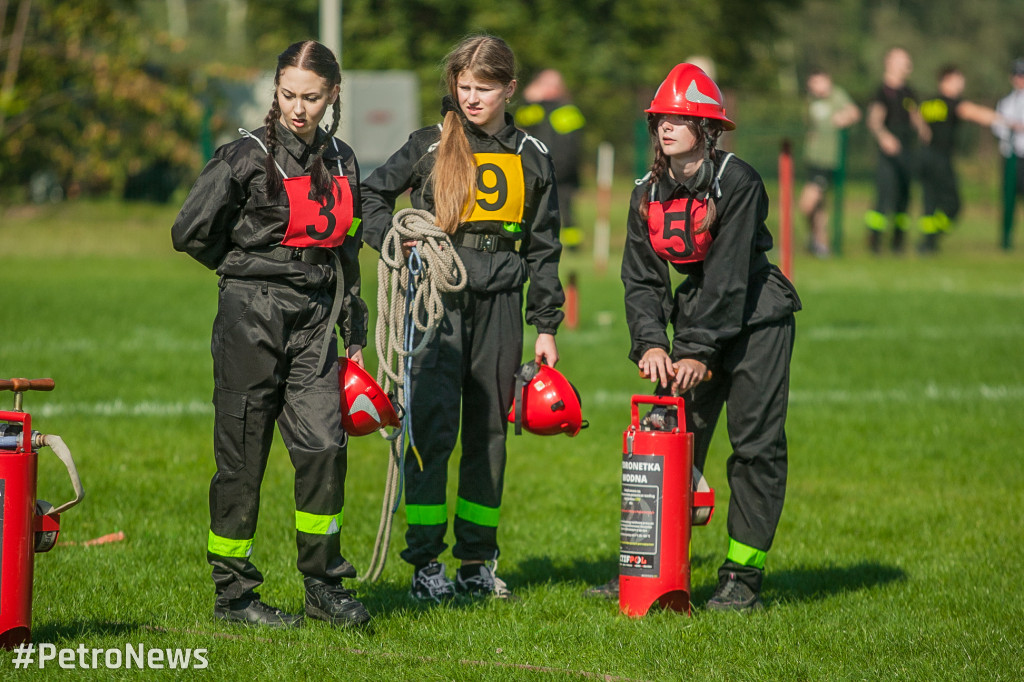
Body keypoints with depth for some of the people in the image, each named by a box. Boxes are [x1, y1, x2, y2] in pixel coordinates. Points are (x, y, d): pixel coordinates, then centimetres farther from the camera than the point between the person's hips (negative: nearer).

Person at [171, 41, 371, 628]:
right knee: (243, 453, 0)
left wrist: (355, 334, 18)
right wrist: (249, 269, 7)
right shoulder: (247, 157, -7)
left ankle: (324, 585, 4)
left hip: (315, 320, 4)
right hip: (251, 317, -4)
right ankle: (233, 593, 10)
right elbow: (190, 232, -5)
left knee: (325, 444, -7)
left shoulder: (341, 162, 10)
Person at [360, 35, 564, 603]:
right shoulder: (429, 146, 3)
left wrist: (546, 327, 9)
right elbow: (370, 197, 11)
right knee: (432, 427, -9)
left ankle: (478, 561, 15)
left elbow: (543, 247, 13)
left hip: (500, 302, 3)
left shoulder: (531, 158, 10)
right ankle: (425, 565, -6)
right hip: (438, 297, -3)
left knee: (488, 429, 7)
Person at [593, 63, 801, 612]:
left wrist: (697, 351, -22)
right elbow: (641, 277, 2)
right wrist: (651, 344, -13)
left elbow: (729, 274, -20)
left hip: (755, 319, -5)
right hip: (696, 315, 5)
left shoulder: (737, 181, -16)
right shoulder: (648, 193, 2)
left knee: (755, 444, -5)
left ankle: (742, 576, 1)